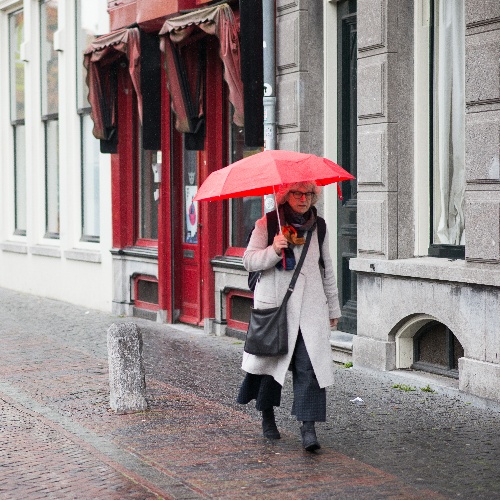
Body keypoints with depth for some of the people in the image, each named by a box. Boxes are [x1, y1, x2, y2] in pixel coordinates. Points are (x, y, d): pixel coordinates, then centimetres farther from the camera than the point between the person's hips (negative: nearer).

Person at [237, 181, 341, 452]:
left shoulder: (318, 226, 12)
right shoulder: (266, 224, 1)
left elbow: (327, 268, 19)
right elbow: (249, 260, -3)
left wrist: (333, 307, 20)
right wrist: (274, 250, -21)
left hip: (310, 307, 2)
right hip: (274, 304, -2)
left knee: (309, 365, -9)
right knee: (271, 358, 7)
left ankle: (308, 428, -12)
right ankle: (267, 415, 31)